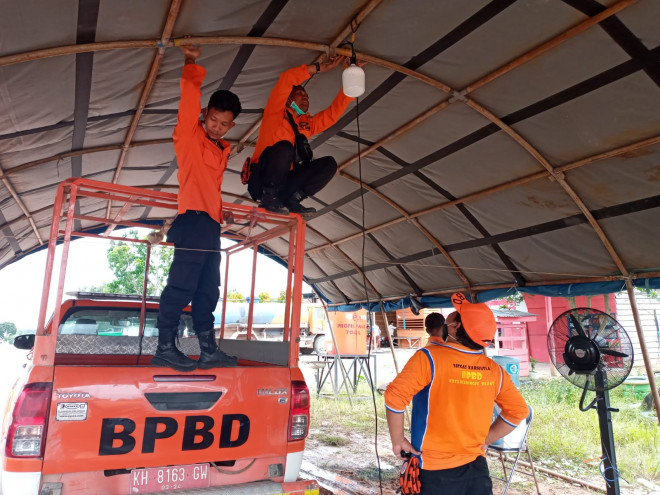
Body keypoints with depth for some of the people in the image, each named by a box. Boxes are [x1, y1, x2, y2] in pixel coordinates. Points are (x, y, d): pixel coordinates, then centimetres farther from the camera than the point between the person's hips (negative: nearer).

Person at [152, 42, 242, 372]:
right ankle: (165, 348, -4)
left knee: (208, 291, 8)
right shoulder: (189, 136, 3)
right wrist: (192, 65, -5)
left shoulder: (222, 150, 22)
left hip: (211, 225, 8)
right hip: (194, 220, -8)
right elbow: (190, 98, -8)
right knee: (182, 285, -11)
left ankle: (208, 351, 14)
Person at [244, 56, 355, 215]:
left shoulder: (308, 124, 20)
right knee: (284, 147, -32)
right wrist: (320, 68, -4)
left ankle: (290, 198, -18)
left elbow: (334, 111, 14)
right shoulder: (276, 113, 5)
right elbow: (287, 78, -7)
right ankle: (269, 197, -17)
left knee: (329, 163, -6)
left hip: (284, 183, 5)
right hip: (260, 183, -5)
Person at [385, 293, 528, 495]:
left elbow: (395, 396, -23)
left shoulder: (430, 357, -18)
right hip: (476, 469, 4)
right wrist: (485, 441, 11)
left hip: (434, 472, -3)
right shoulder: (494, 369, -2)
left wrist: (398, 440, -9)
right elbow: (518, 410, 8)